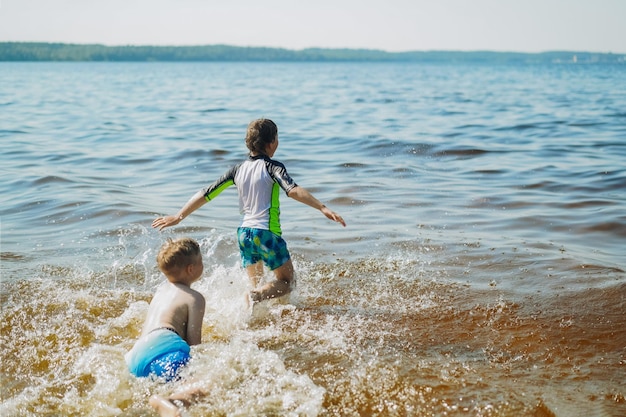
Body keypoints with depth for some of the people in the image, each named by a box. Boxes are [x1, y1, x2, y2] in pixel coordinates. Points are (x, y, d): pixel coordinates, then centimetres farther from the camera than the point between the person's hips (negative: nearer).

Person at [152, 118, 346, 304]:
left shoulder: (238, 169, 8)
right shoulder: (272, 167, -7)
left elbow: (206, 194, 7)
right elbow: (293, 190, -24)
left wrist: (178, 217, 12)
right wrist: (322, 208, -30)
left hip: (244, 232, 6)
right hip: (267, 232, -6)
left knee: (255, 284, 23)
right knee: (286, 281, 7)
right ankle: (253, 296, -19)